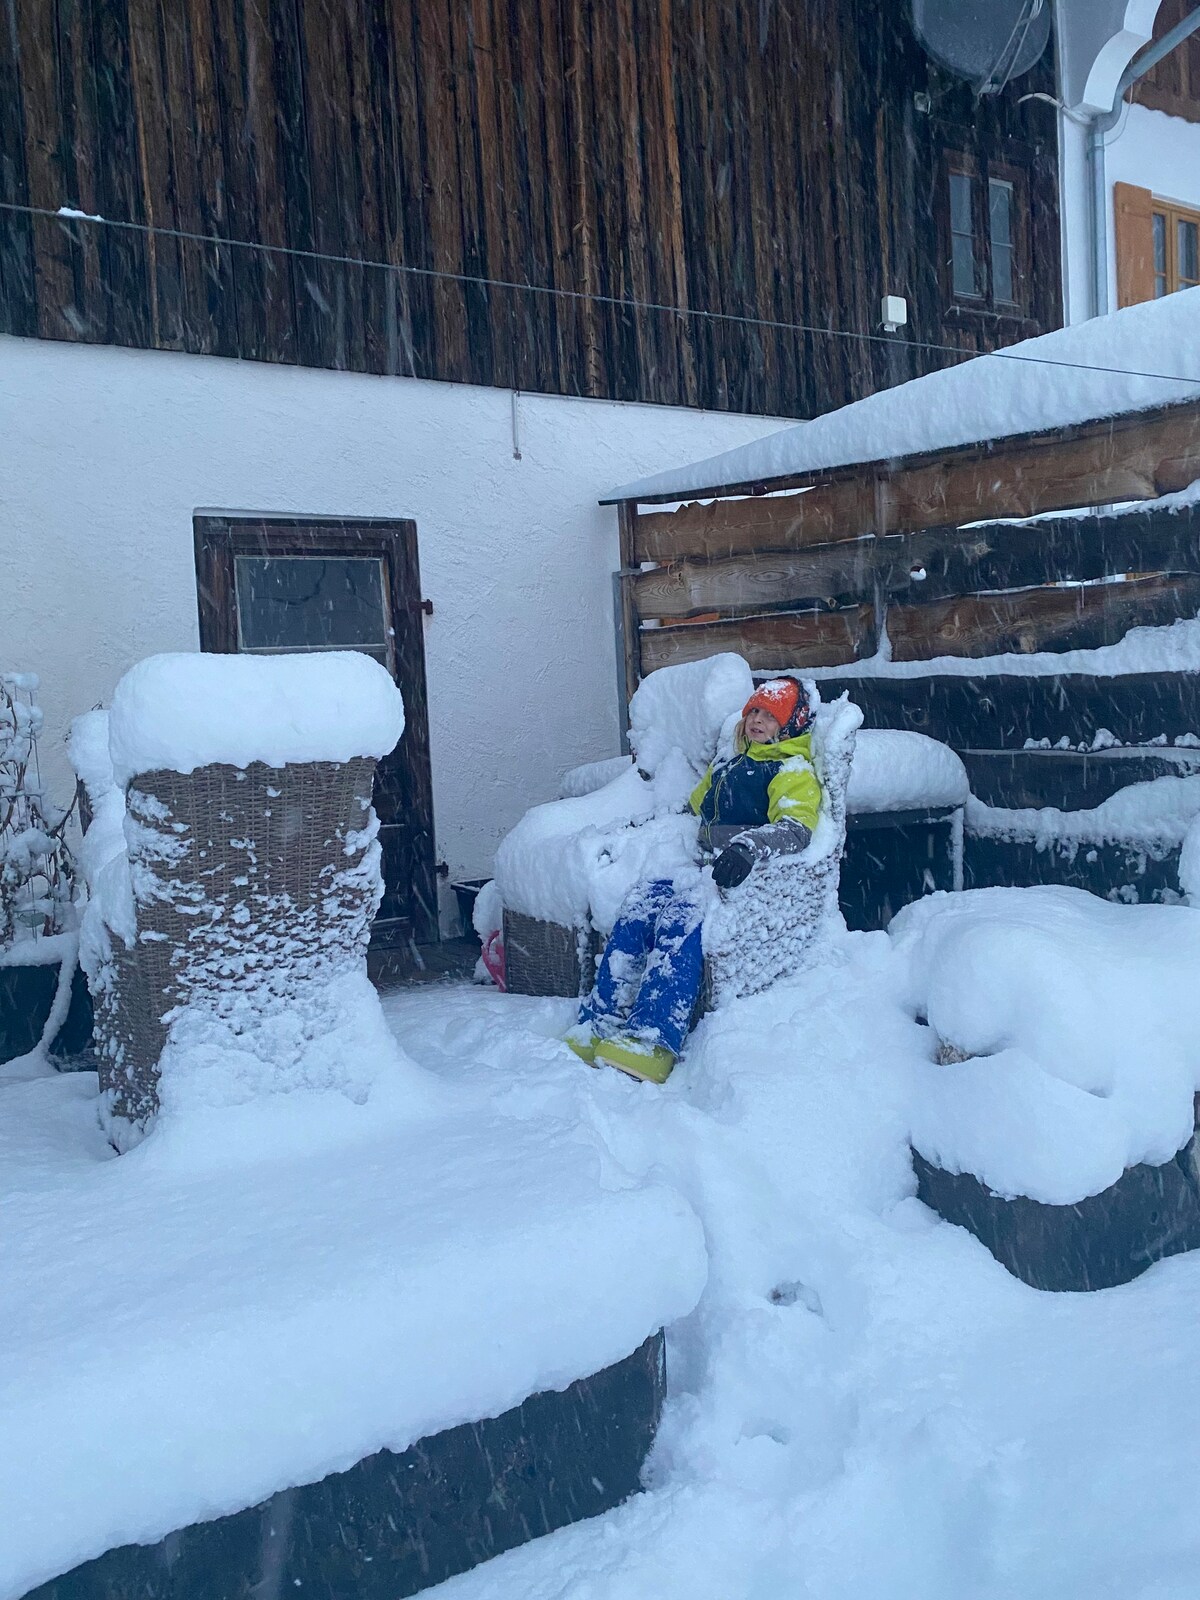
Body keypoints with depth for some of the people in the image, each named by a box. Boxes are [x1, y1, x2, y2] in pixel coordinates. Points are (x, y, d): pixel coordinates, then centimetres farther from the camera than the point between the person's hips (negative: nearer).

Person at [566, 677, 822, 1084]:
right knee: (642, 899, -22)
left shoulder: (793, 771, 2)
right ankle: (601, 1026, -29)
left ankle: (653, 1041, -46)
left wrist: (748, 847, -36)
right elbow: (698, 807, 44)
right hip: (707, 868, 7)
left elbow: (796, 827, -19)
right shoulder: (727, 763, 27)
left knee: (684, 912, -35)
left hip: (754, 880, -7)